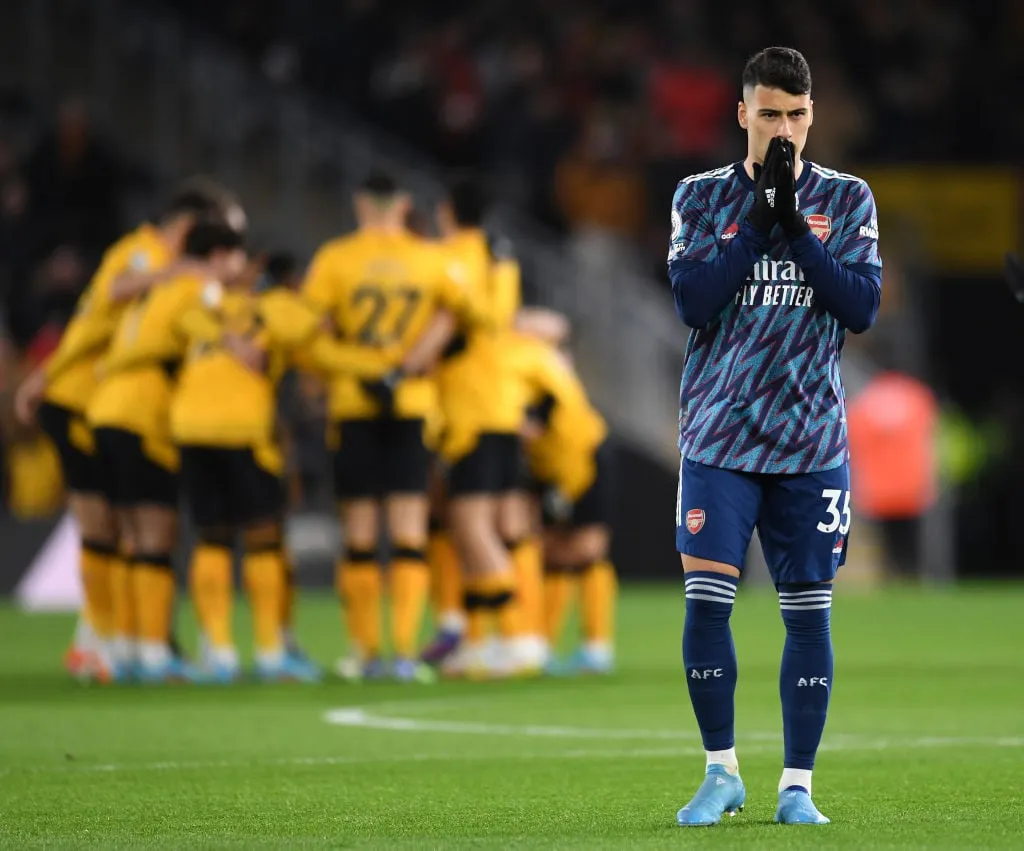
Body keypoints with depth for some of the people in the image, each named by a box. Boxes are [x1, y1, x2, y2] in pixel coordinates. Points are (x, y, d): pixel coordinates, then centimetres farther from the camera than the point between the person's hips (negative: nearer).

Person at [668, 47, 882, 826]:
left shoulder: (846, 199, 5)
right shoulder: (701, 197, 4)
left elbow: (862, 307, -7)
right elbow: (692, 302, -8)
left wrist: (793, 223, -15)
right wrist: (758, 219, -14)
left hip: (811, 441, 1)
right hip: (719, 437, 0)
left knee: (809, 612, 1)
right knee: (706, 600, -9)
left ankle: (798, 786, 10)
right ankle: (722, 773, 5)